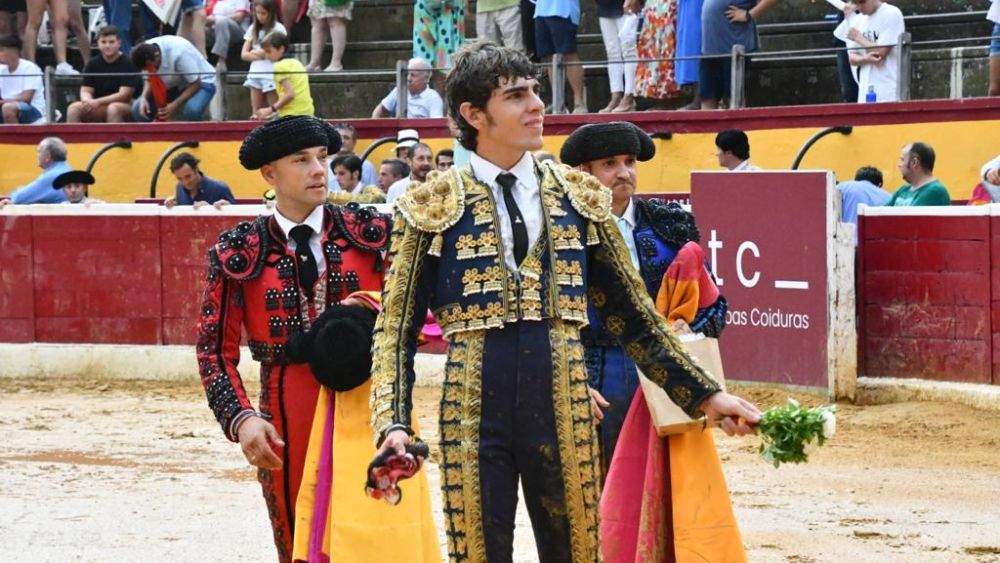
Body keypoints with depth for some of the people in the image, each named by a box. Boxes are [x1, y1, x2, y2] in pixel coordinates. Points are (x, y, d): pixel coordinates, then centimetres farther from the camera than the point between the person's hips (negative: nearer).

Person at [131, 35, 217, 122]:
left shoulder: (179, 54, -34)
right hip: (173, 86, 6)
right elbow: (149, 80, -2)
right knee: (138, 109, -13)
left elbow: (195, 84, -26)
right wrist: (144, 98, -22)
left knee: (191, 110, -39)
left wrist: (175, 105, -33)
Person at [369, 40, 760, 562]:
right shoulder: (435, 206, 2)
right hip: (473, 417, -2)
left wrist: (705, 395, 11)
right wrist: (394, 424, -13)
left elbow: (632, 317, 15)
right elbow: (396, 329, 1)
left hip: (562, 411, 2)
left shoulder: (577, 196, 10)